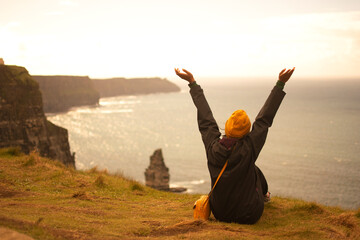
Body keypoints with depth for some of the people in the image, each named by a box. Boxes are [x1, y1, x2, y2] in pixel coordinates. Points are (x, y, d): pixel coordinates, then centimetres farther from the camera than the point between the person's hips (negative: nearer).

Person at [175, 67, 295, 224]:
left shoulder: (212, 147, -18)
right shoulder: (248, 149, -26)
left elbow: (205, 119, -5)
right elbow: (265, 118, -19)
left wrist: (192, 82, 5)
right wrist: (280, 84, -13)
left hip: (220, 214, 3)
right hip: (249, 216, -3)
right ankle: (264, 194, 55)